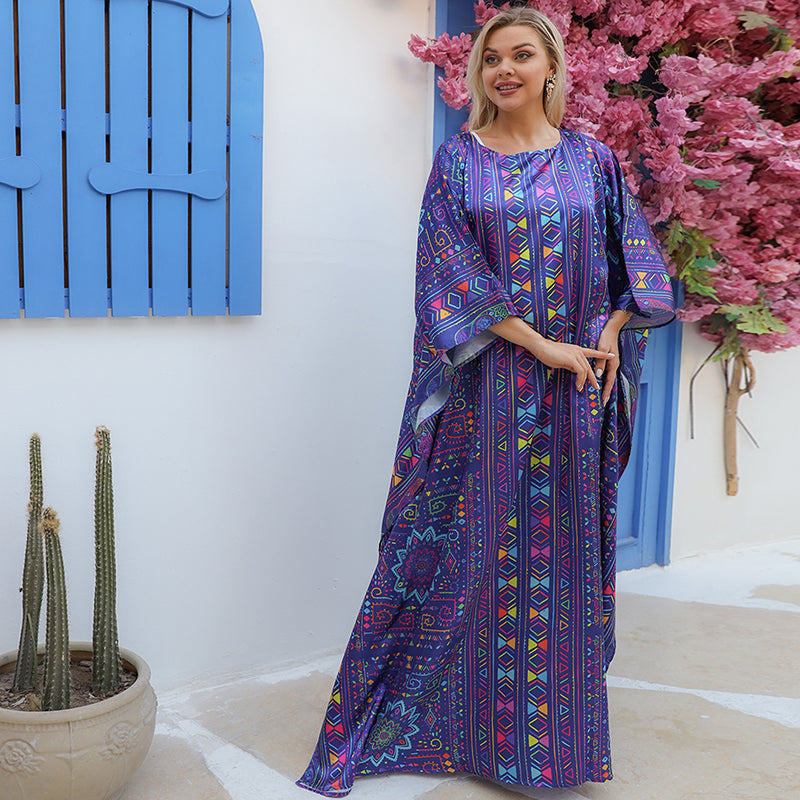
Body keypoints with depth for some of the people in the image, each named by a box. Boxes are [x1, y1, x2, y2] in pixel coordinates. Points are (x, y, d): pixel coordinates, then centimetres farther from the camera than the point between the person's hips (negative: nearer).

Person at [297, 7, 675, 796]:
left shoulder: (592, 161, 9)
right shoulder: (458, 160, 3)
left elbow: (634, 261, 12)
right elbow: (451, 268, -7)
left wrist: (609, 336, -6)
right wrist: (542, 345, -14)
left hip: (574, 388, 2)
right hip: (484, 389, -2)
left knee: (565, 541, 8)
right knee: (468, 541, 2)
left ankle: (558, 725, 24)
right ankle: (449, 714, 18)